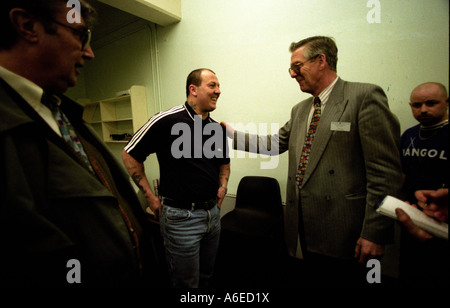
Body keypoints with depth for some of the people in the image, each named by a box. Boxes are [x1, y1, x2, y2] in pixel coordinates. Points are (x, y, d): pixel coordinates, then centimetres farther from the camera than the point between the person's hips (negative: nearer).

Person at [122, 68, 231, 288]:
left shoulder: (217, 129, 5)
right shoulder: (167, 121, -15)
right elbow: (130, 155, -8)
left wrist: (222, 185, 4)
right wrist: (151, 198, -8)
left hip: (213, 213, 7)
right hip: (181, 216, -6)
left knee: (206, 277, 24)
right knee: (186, 282, 12)